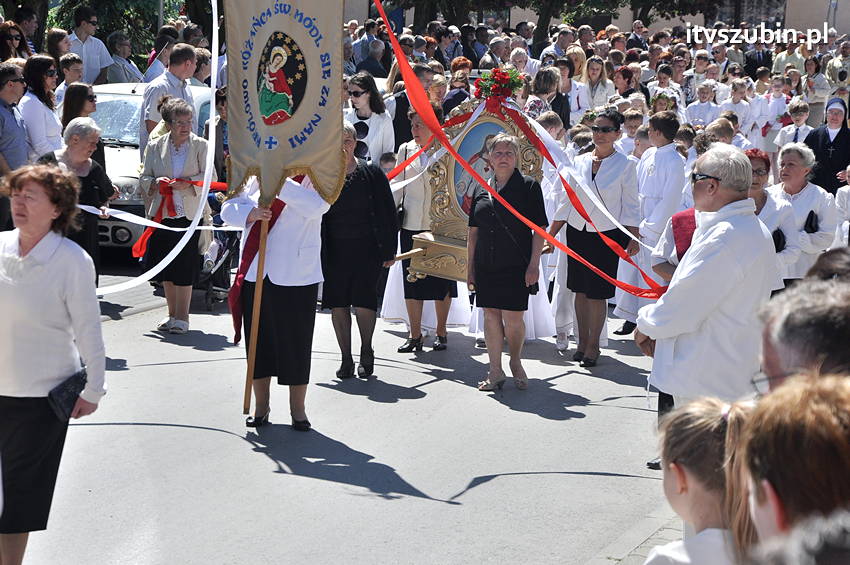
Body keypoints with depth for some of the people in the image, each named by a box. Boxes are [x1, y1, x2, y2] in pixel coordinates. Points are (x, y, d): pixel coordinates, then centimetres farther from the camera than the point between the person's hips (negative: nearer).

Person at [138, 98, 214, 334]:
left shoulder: (200, 145, 2)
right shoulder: (155, 146, 9)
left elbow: (210, 177, -1)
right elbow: (143, 178, 11)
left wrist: (187, 184, -16)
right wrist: (156, 183, -11)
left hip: (189, 215, -3)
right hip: (162, 215, 3)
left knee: (184, 268, -6)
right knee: (165, 268, 8)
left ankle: (182, 317, -1)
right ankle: (172, 313, 20)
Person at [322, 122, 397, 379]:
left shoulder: (371, 173, 0)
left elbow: (387, 213, 2)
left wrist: (388, 251, -2)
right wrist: (318, 254, 0)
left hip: (366, 249, -2)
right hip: (334, 250, 2)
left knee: (364, 302, -7)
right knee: (338, 303, 3)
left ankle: (366, 351, 16)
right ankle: (346, 359, 14)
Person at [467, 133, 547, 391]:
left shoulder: (528, 186, -2)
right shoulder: (481, 189, 10)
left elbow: (539, 229, -3)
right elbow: (473, 231, 14)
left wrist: (534, 264, -10)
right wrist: (469, 266, 11)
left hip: (516, 265, -4)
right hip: (486, 265, 4)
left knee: (513, 317, -4)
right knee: (491, 315, 6)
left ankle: (516, 363, 21)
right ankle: (495, 372, 14)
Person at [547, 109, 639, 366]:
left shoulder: (625, 165, -4)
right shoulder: (579, 162, 5)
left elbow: (631, 205, -2)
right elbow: (568, 202, 11)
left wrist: (633, 239, -9)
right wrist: (550, 234, 9)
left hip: (607, 236, -4)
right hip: (577, 232, 4)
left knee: (597, 292, -1)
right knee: (580, 289, 9)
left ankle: (592, 346, 10)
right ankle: (582, 341, 20)